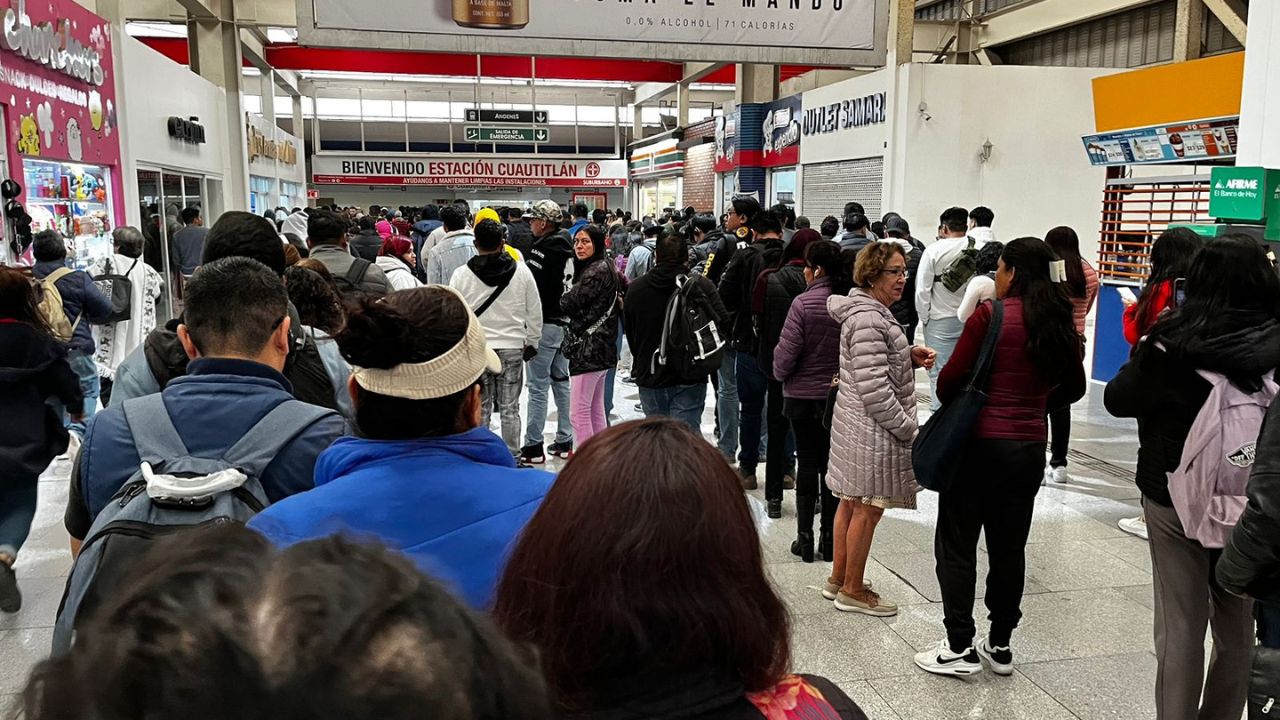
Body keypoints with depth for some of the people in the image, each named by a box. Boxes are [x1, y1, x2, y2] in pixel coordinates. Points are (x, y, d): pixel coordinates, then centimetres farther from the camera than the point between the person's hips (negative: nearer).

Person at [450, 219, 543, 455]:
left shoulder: (461, 275, -5)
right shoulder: (522, 271, -2)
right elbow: (534, 312, 4)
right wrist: (532, 343, 15)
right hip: (512, 348, 1)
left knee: (480, 409, 10)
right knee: (510, 409, 9)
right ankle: (512, 457, 15)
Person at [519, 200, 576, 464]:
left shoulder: (541, 249, -15)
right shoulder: (567, 248, 9)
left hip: (545, 323, -8)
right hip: (566, 322, 8)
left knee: (538, 385, -3)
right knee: (561, 381, 14)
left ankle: (533, 446, 2)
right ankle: (565, 442, 20)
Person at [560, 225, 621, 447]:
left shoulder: (596, 271, -16)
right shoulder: (605, 268, 15)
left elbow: (569, 304, -15)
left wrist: (561, 299, 5)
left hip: (588, 348, -10)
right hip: (601, 348, 10)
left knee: (580, 411, -7)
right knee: (596, 410, 16)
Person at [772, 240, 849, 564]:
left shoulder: (804, 303, -16)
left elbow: (787, 352, -14)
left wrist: (780, 373, 6)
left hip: (804, 395, -3)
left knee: (807, 464, 8)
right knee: (832, 464, 12)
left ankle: (805, 538, 13)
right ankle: (830, 538, 18)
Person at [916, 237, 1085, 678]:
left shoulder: (991, 315, -13)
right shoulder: (1060, 322, 4)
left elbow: (952, 379, -14)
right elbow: (1074, 388, 14)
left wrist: (949, 403, 6)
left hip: (980, 442, -6)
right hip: (1030, 447, 6)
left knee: (957, 544, 6)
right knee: (1009, 546, 15)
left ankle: (960, 648, 10)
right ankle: (1000, 645, 25)